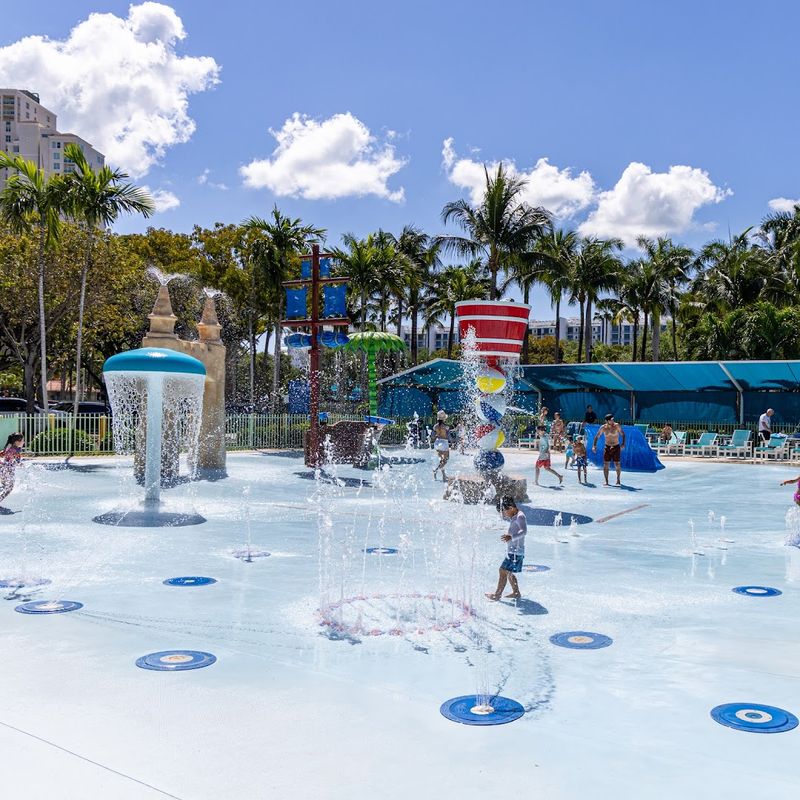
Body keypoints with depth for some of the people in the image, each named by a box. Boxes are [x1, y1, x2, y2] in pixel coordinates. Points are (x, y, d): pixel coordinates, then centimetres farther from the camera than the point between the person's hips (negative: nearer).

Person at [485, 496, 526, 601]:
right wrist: (502, 503, 15)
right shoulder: (514, 517, 14)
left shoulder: (520, 516, -17)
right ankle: (516, 593, 30)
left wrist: (511, 537, -49)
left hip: (516, 552, -11)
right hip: (511, 551, 11)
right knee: (508, 572, 20)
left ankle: (497, 594, -6)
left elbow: (524, 531, -32)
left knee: (503, 571, -10)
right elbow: (503, 517, 32)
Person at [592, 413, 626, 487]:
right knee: (606, 465, -4)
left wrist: (623, 443, -18)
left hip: (616, 447, -1)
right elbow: (597, 437, 4)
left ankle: (618, 480, 19)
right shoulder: (603, 427, -4)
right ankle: (606, 482, 3)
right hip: (607, 447, 2)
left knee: (617, 465, -3)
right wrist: (594, 446, -6)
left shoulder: (617, 426, -8)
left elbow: (623, 434, -4)